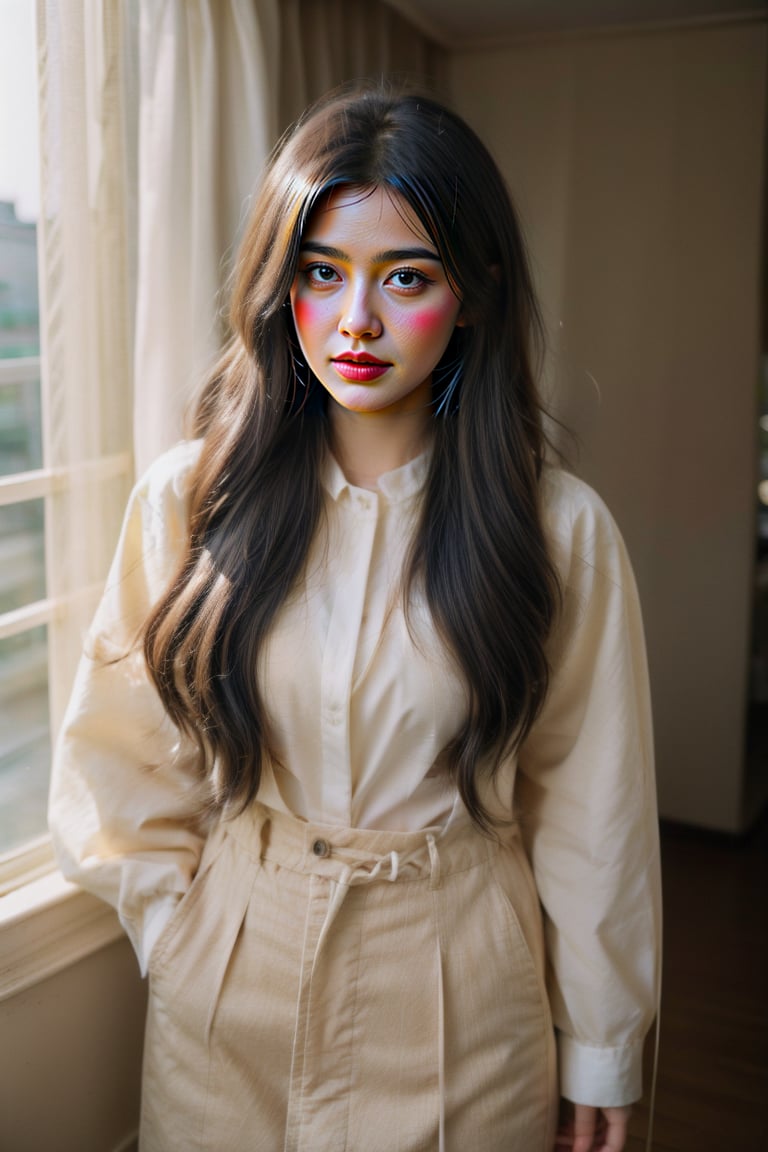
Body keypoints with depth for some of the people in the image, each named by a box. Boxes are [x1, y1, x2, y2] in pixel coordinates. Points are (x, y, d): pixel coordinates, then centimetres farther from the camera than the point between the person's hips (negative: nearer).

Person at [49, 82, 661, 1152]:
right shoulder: (189, 498, -9)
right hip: (229, 998, 2)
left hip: (461, 1002, -1)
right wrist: (187, 933, -3)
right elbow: (120, 764, 1)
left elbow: (589, 815, -5)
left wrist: (598, 1054, 1)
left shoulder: (559, 529, -12)